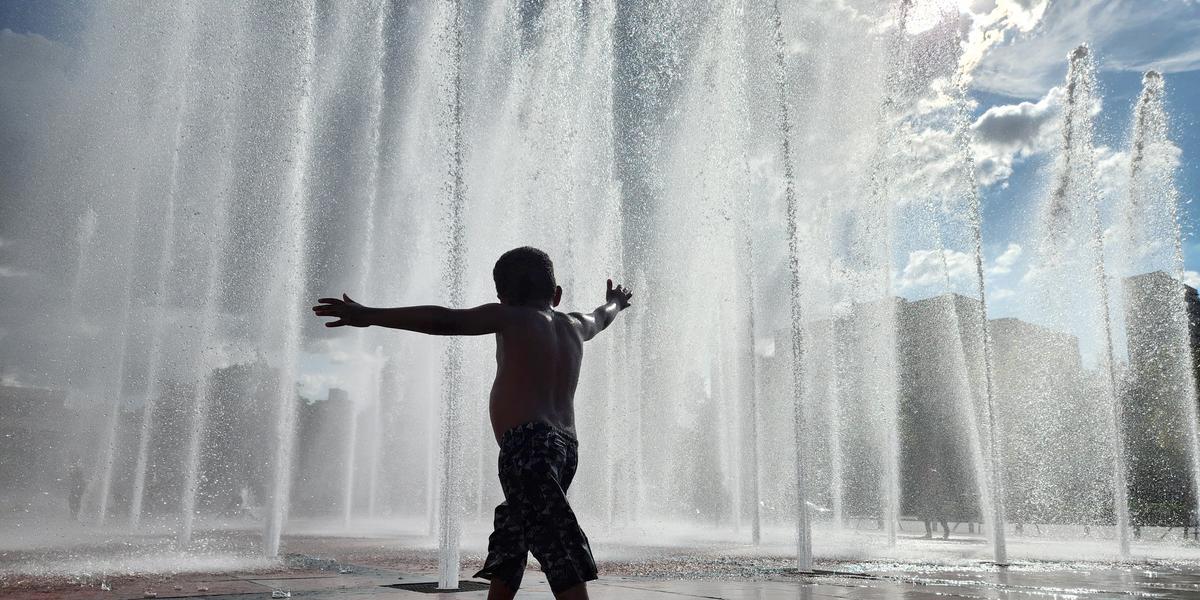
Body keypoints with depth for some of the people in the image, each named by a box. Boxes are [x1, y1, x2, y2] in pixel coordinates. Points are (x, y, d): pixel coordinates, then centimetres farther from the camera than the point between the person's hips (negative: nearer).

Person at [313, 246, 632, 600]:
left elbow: (444, 321, -8)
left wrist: (368, 316, -10)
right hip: (566, 447, 8)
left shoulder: (510, 317, 4)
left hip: (528, 444, -8)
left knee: (561, 553, -16)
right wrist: (615, 302, 69)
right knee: (506, 549, 16)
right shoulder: (574, 326, 23)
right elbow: (601, 318, 46)